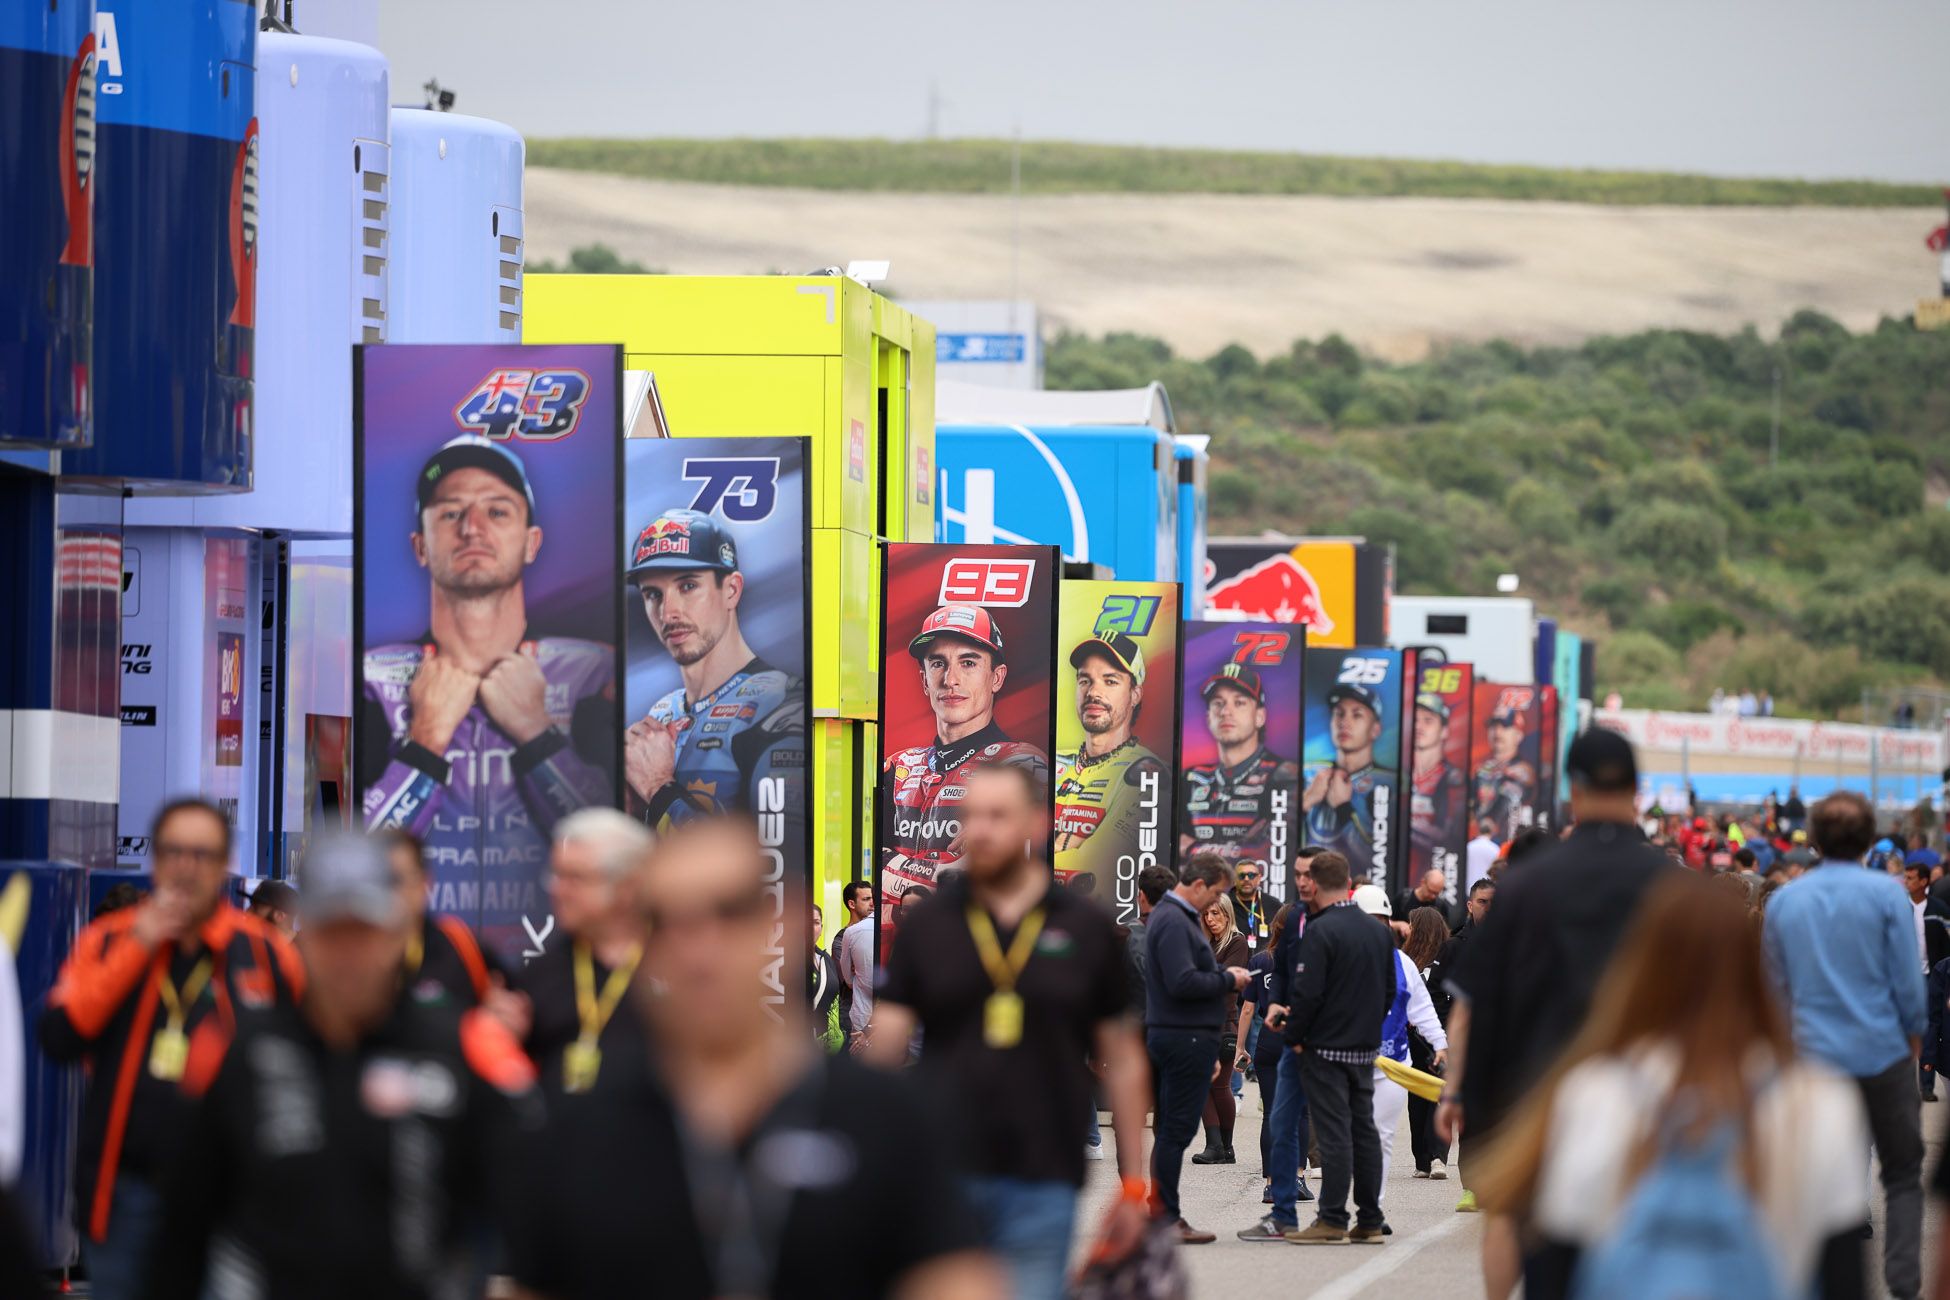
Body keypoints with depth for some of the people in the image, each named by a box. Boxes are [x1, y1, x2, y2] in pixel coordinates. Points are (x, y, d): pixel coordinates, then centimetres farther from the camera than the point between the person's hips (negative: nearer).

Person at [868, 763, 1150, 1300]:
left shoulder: (1087, 930, 5)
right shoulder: (929, 928, 6)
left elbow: (1122, 1061, 10)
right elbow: (884, 1047, 3)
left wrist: (1133, 1182, 7)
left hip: (1042, 1180, 0)